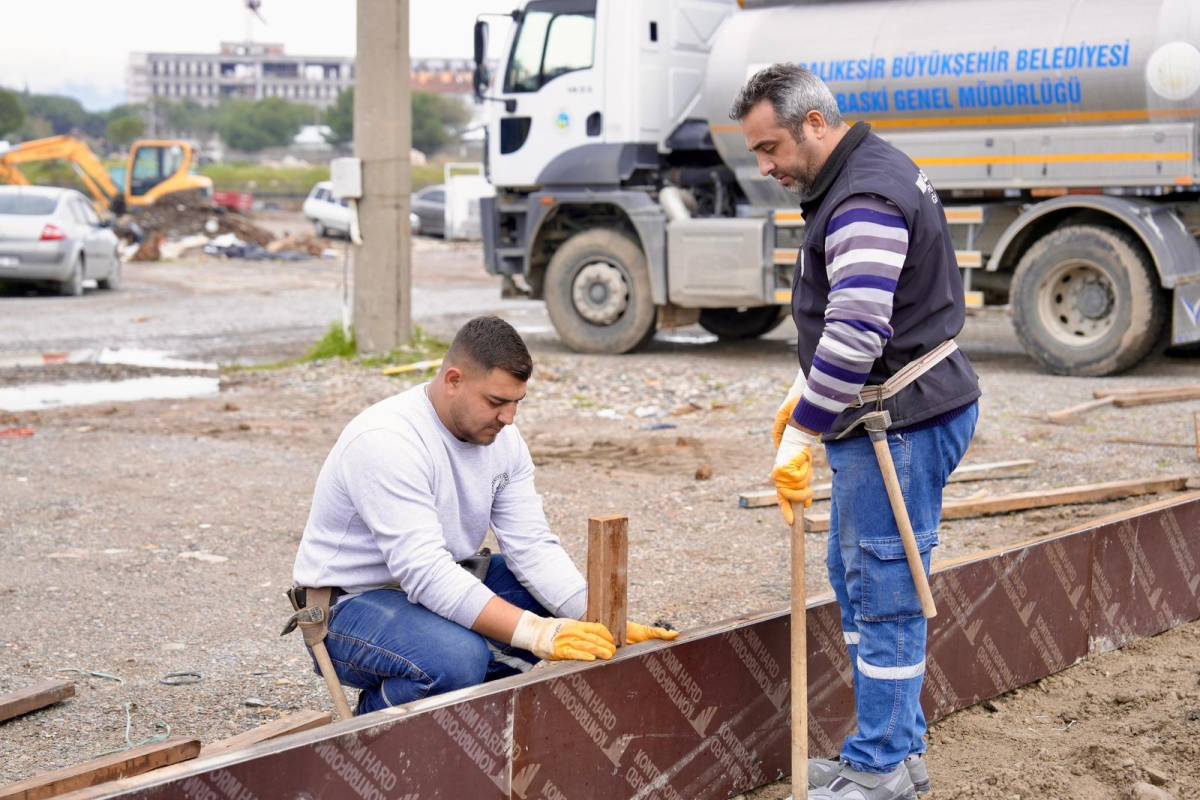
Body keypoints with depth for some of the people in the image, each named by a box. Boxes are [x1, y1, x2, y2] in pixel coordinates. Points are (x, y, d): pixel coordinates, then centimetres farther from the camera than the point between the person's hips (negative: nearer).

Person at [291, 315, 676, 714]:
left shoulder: (502, 437, -3)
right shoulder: (386, 442, -28)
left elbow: (532, 547, -6)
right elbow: (424, 573, -35)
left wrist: (605, 622, -22)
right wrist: (536, 633, -42)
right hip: (354, 603, -8)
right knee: (460, 659, -36)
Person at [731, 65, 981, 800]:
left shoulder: (865, 201, -21)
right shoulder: (868, 174, 13)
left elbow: (855, 337, -29)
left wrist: (802, 435, -23)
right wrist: (804, 387, 20)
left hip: (904, 422, -11)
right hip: (882, 416, 11)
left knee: (885, 592, -4)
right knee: (854, 578, 17)